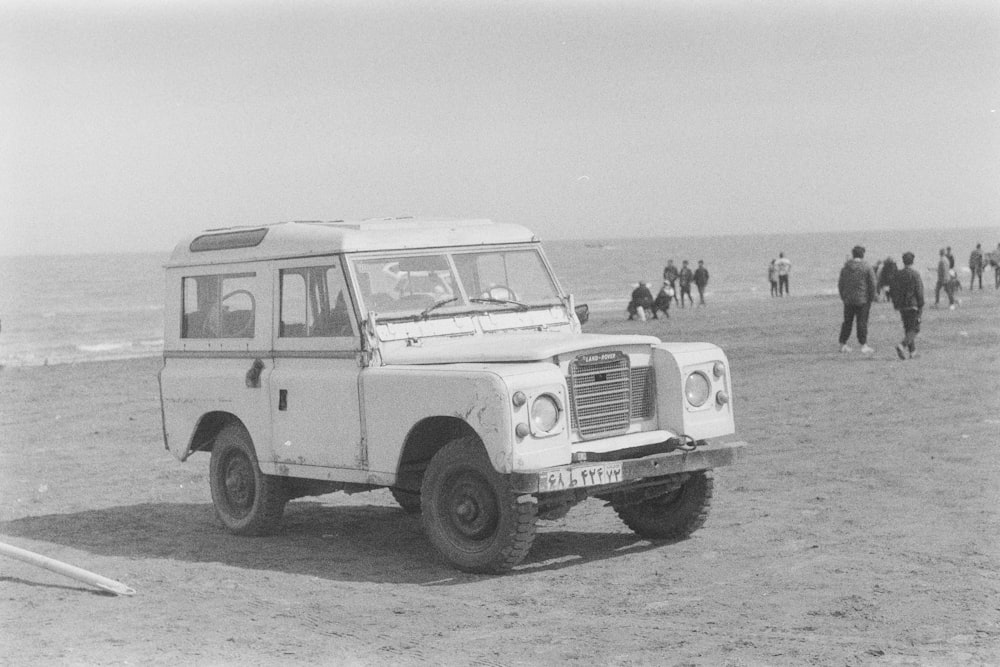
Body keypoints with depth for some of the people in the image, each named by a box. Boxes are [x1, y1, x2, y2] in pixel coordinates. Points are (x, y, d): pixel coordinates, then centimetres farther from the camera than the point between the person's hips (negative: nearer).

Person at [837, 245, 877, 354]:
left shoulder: (845, 267, 4)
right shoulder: (867, 268, -7)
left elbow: (840, 284, 8)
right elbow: (872, 285, -7)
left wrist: (843, 298, 17)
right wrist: (871, 300, 2)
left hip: (848, 300, 3)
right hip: (862, 300, -3)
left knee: (847, 322, 11)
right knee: (862, 323, 0)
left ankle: (843, 344, 13)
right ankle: (864, 345, -2)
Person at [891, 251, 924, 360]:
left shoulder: (897, 275, 6)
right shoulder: (915, 274, -11)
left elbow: (892, 291, 8)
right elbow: (919, 291, -13)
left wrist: (896, 304, 18)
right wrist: (921, 306, -7)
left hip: (902, 307, 6)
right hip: (913, 306, -6)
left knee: (907, 328, 15)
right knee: (914, 328, -3)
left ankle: (912, 351, 16)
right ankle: (903, 345, -23)